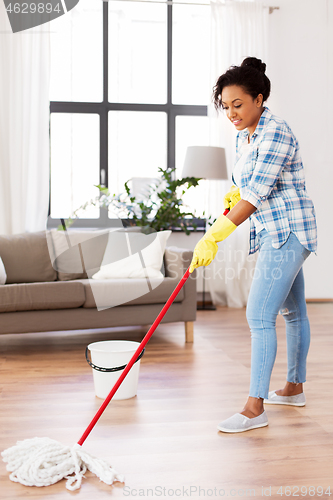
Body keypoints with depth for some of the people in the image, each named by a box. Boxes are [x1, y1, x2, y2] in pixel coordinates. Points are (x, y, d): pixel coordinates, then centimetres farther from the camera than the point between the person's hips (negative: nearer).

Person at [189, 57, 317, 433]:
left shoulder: (275, 134, -19)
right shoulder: (243, 137, 11)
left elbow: (255, 195, -25)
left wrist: (212, 238, -27)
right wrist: (233, 195, -3)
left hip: (287, 232, -10)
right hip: (272, 233, 10)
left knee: (259, 315, -12)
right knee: (291, 310, 18)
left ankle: (255, 408, -8)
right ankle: (294, 388, 31)